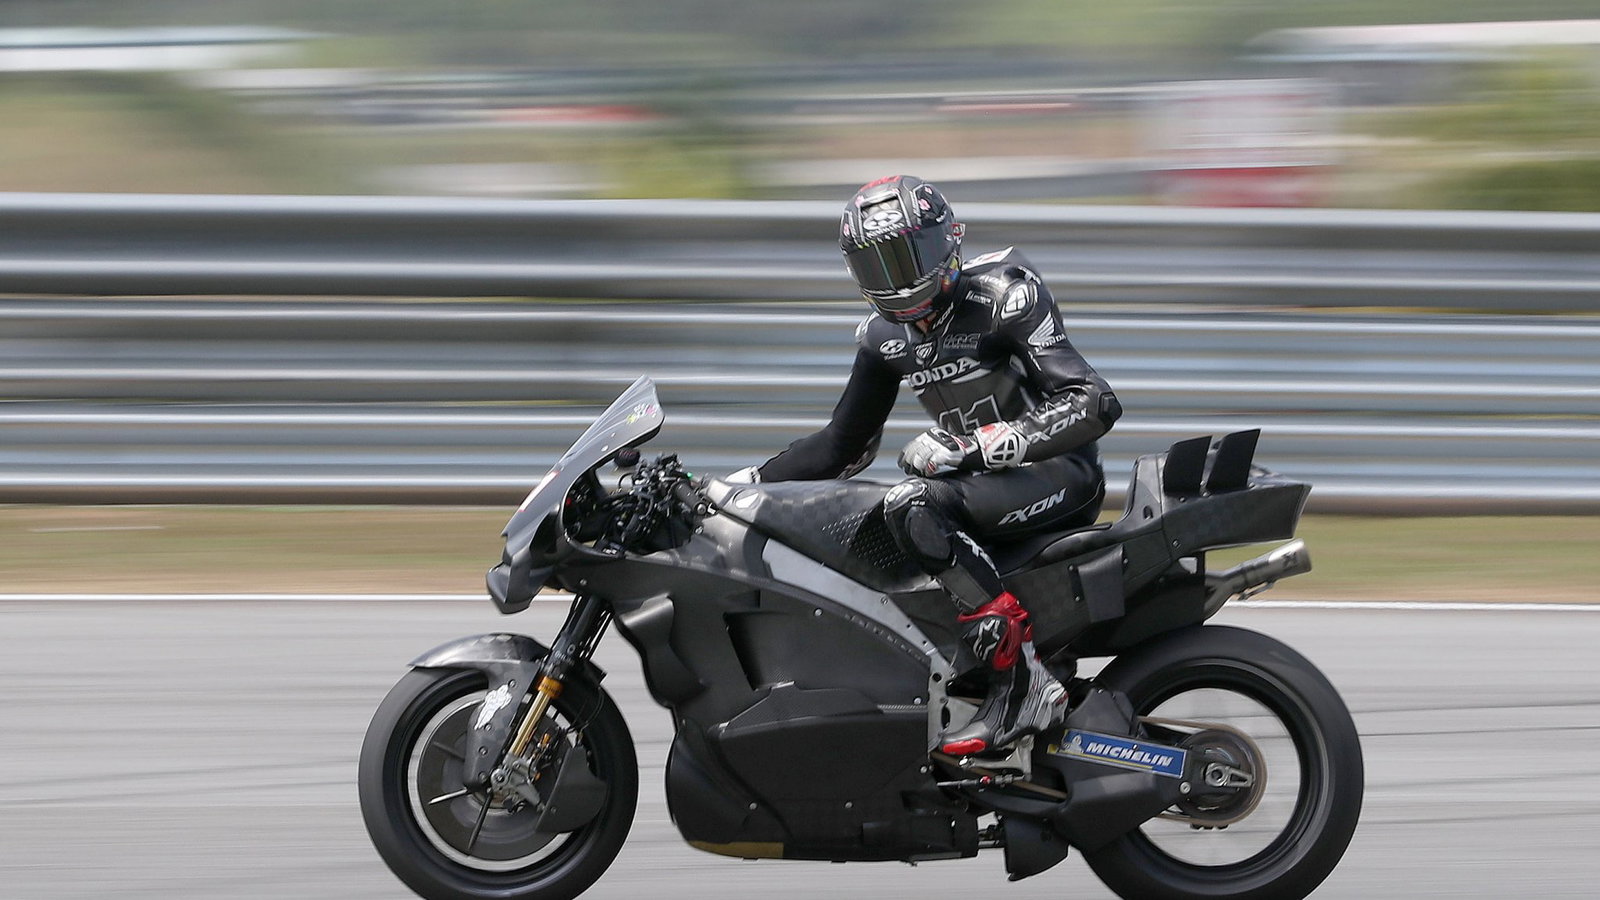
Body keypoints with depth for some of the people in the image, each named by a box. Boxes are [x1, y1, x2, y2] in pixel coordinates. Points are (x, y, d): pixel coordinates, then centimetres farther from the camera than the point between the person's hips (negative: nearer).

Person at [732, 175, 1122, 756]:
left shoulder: (1002, 295, -14)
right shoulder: (885, 335, 8)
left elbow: (1094, 404, -22)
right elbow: (845, 445, 19)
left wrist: (967, 447, -27)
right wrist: (748, 481, 7)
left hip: (1061, 471, -8)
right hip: (981, 474, 8)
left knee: (911, 505, -32)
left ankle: (1022, 683, -33)